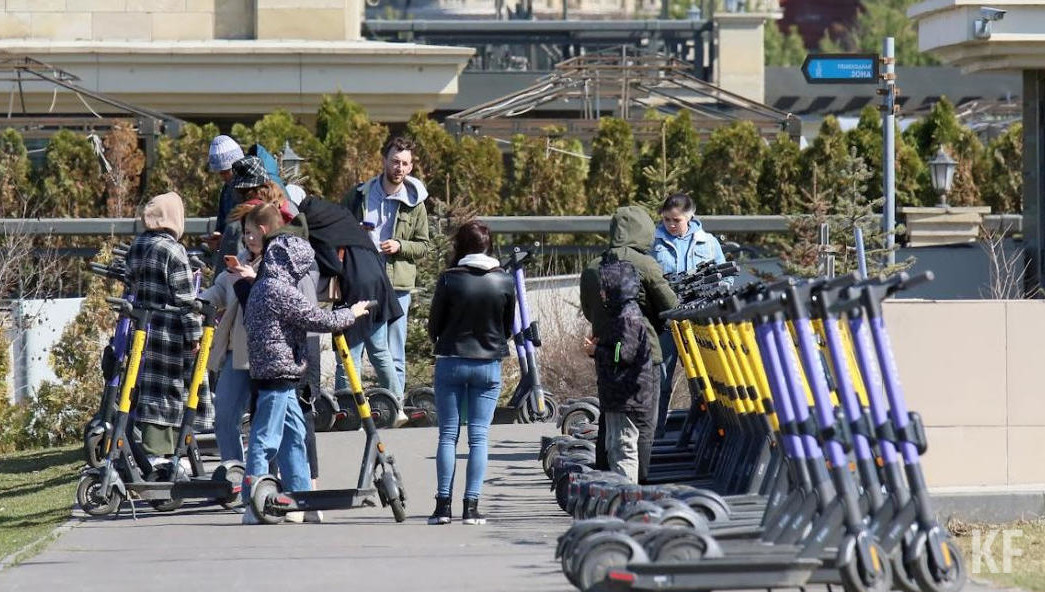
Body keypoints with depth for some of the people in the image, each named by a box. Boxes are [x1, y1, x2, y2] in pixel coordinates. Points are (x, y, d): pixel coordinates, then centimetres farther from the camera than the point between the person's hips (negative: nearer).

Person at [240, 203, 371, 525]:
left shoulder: (262, 287, 13)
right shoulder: (281, 292, -17)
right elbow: (320, 320, -14)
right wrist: (352, 313, 1)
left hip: (280, 376, 10)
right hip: (278, 373, -10)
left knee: (294, 435, 14)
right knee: (265, 439, -7)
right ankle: (253, 504, -6)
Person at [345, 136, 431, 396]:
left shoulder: (414, 203, 5)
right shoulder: (361, 195, 8)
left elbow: (424, 245, 9)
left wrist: (400, 246, -9)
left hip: (397, 286, -1)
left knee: (394, 355, 3)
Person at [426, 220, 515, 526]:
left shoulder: (449, 279, -8)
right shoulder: (504, 281, -3)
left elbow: (434, 326, 0)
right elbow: (508, 327, 7)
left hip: (451, 361, -1)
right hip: (489, 364, 1)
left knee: (447, 434, 5)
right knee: (479, 436, 4)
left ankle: (443, 504, 0)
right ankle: (471, 506, -1)